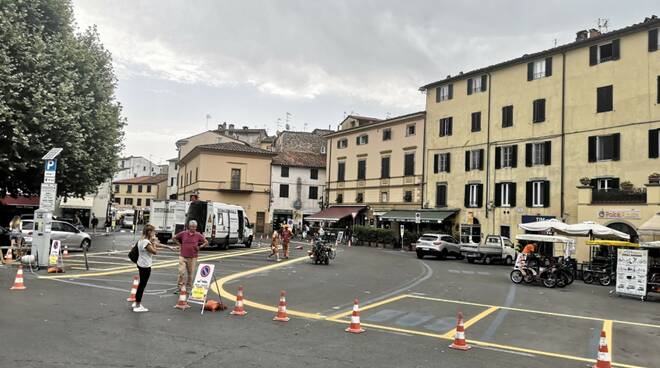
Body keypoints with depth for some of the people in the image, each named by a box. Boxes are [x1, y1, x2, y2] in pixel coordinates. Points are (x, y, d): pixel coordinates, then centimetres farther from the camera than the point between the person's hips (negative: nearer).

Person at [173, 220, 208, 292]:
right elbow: (174, 238, 15)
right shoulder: (183, 233, 0)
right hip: (183, 256, 0)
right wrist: (179, 245, 6)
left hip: (193, 257, 0)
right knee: (181, 272, -7)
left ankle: (188, 288, 20)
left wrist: (199, 247, -2)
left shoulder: (198, 235, -1)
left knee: (191, 273, 7)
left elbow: (206, 242, 8)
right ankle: (180, 287, 6)